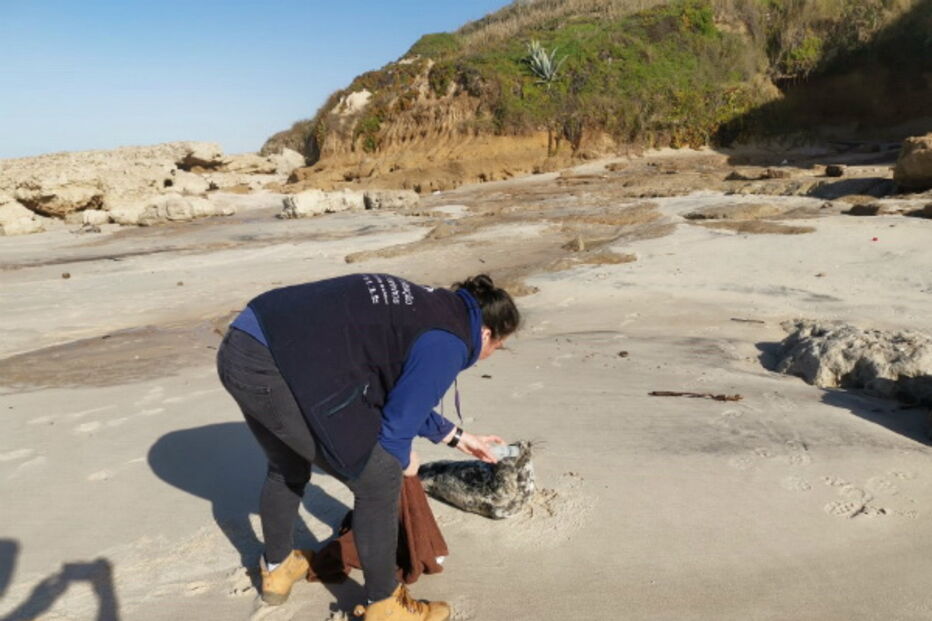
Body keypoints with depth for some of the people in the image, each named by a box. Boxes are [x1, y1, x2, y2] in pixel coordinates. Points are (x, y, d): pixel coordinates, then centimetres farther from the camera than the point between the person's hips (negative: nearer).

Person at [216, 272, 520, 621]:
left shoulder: (425, 307, 22)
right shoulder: (448, 342, -6)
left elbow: (398, 393, 31)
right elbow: (398, 418, -3)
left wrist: (455, 437, 38)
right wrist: (403, 458, 20)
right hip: (278, 367, -10)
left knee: (287, 468, 33)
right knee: (379, 479, 5)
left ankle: (276, 569, 53)